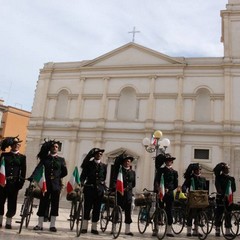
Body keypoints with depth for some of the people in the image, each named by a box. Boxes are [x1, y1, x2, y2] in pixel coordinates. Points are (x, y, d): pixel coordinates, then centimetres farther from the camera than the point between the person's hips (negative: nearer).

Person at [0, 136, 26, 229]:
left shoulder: (22, 157, 7)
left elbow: (23, 172, 3)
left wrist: (20, 183, -6)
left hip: (14, 183, -1)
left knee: (12, 204, 2)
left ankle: (8, 222, 13)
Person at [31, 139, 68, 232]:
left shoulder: (61, 160, 8)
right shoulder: (45, 158, 6)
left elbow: (65, 172, 11)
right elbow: (38, 168, -9)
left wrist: (56, 177, 8)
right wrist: (32, 178, -22)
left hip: (56, 184, 0)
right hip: (46, 184, 0)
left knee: (55, 204, 3)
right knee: (43, 204, 3)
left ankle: (52, 225, 11)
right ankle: (40, 224, 13)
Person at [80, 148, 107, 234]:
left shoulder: (104, 166, 12)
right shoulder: (89, 164, 6)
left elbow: (104, 177, 15)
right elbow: (83, 175, 1)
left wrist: (103, 184, 5)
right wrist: (82, 182, -14)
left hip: (99, 189, 2)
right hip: (89, 188, -2)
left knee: (97, 209, 4)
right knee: (87, 208, -2)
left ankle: (94, 228, 11)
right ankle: (84, 227, 5)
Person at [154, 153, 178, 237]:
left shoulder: (174, 172, 10)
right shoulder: (160, 170, 6)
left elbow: (176, 184, 5)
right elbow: (156, 180, -5)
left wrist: (168, 189, -10)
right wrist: (158, 187, -23)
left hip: (169, 193, 1)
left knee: (169, 211, 3)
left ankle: (169, 230, 11)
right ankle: (156, 229, 10)